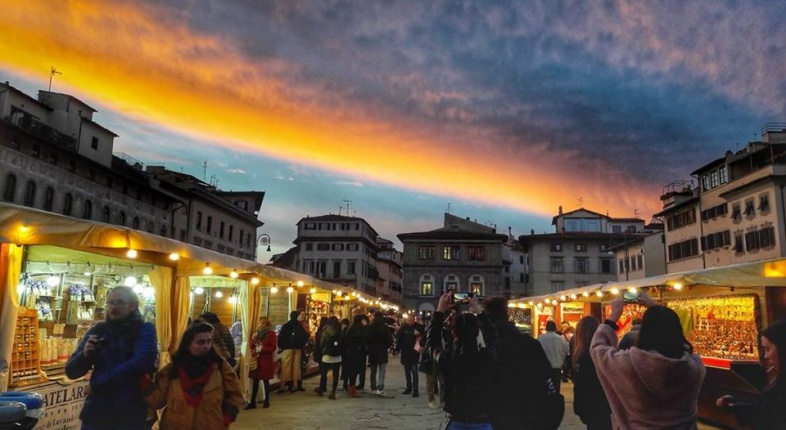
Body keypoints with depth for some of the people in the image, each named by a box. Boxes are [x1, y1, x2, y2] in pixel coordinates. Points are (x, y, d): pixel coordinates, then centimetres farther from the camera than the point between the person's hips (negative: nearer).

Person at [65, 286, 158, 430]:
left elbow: (141, 363, -20)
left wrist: (98, 381, -13)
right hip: (96, 411, 3)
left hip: (131, 413, -2)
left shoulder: (144, 330, -3)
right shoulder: (98, 330, 5)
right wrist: (84, 355, -14)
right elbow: (71, 372, 7)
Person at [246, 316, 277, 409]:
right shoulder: (258, 333, 12)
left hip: (266, 361, -5)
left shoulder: (271, 333, -8)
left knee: (265, 380, 4)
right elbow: (252, 347, 17)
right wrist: (253, 340, -3)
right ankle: (252, 402, 6)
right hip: (256, 360, 5)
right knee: (255, 381, 4)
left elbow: (273, 348, -11)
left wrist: (262, 349, -19)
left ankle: (267, 401, 15)